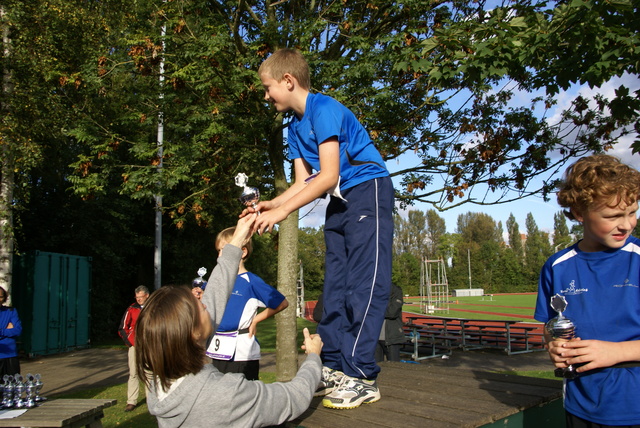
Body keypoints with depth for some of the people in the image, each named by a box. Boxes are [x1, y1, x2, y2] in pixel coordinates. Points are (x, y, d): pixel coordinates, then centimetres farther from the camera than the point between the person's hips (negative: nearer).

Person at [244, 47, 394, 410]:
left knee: (364, 282, -13)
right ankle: (334, 367, 11)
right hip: (340, 202, 10)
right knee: (336, 283, 6)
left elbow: (328, 175, -23)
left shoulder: (324, 109, -16)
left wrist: (283, 211, -23)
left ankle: (362, 377, -12)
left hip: (369, 191, -10)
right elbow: (304, 182, 9)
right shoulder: (296, 127, 12)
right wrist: (270, 204, -6)